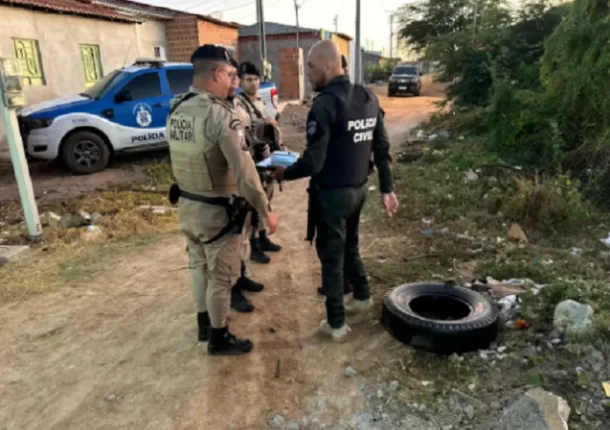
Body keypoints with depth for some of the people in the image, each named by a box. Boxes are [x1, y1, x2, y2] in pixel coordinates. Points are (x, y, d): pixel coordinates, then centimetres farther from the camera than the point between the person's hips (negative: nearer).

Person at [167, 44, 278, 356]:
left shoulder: (176, 110, 1)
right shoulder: (220, 115, -24)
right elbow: (244, 172, -26)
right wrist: (266, 211, -17)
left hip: (186, 204, 8)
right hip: (216, 211, -8)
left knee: (199, 267, 23)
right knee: (220, 277, 9)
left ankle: (204, 323, 41)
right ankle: (219, 339, 25)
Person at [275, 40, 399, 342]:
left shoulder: (325, 104, -21)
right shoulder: (368, 97, 4)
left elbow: (313, 162, -23)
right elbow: (382, 148, 7)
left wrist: (285, 173, -4)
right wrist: (387, 188, 14)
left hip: (332, 193, -8)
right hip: (358, 188, 8)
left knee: (331, 256, 6)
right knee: (350, 246, 26)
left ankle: (336, 323, 19)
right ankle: (362, 296, 44)